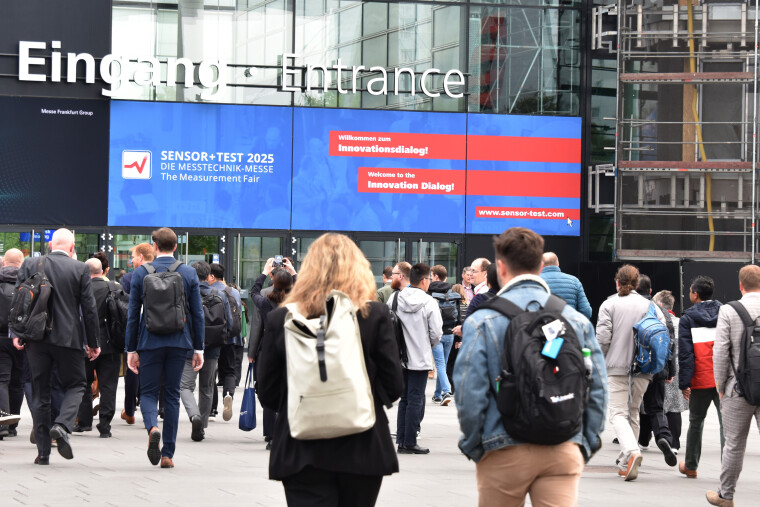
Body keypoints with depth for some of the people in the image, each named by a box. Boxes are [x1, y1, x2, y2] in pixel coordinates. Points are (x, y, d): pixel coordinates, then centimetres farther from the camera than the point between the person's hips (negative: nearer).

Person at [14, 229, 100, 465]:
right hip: (67, 337, -2)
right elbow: (89, 309, -1)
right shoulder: (80, 269, -3)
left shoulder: (30, 264, 1)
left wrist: (17, 332, 7)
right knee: (75, 384, 13)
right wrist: (93, 343, 6)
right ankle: (62, 425, -14)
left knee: (40, 392, 8)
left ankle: (43, 451, 7)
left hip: (35, 338, 2)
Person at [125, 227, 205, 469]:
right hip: (179, 341, 1)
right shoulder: (189, 273, 1)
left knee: (148, 392, 8)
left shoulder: (141, 273, -2)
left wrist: (131, 349, 6)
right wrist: (198, 348, 8)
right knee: (172, 395, 9)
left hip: (149, 341, -1)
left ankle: (152, 427, -24)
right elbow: (197, 313, 2)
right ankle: (168, 453, 9)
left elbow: (133, 314, 0)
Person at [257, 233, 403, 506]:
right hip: (362, 451, 1)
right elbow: (393, 388, -3)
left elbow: (267, 394, 1)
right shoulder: (376, 315, -6)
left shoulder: (280, 319, -3)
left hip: (303, 453, 0)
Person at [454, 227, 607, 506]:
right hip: (563, 450, 2)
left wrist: (473, 447, 5)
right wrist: (585, 446, 13)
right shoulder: (577, 320, 6)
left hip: (504, 454, -2)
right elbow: (597, 390, 5)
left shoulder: (482, 321, -4)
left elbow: (469, 394, -8)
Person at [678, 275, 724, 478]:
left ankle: (690, 466, 24)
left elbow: (685, 353, -6)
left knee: (696, 422, 14)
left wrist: (684, 383, -5)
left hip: (701, 379, -1)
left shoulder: (687, 319, -1)